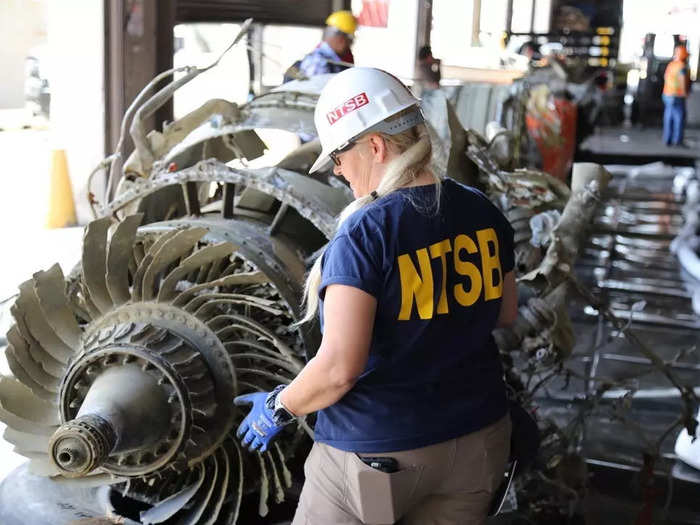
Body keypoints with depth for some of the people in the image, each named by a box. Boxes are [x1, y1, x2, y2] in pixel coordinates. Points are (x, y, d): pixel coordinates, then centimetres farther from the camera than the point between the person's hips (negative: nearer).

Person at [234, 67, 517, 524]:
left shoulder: (364, 235, -22)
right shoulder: (482, 213, -3)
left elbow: (339, 367, -24)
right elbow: (505, 313, 12)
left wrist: (279, 409, -7)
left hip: (379, 452, -5)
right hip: (475, 439, 6)